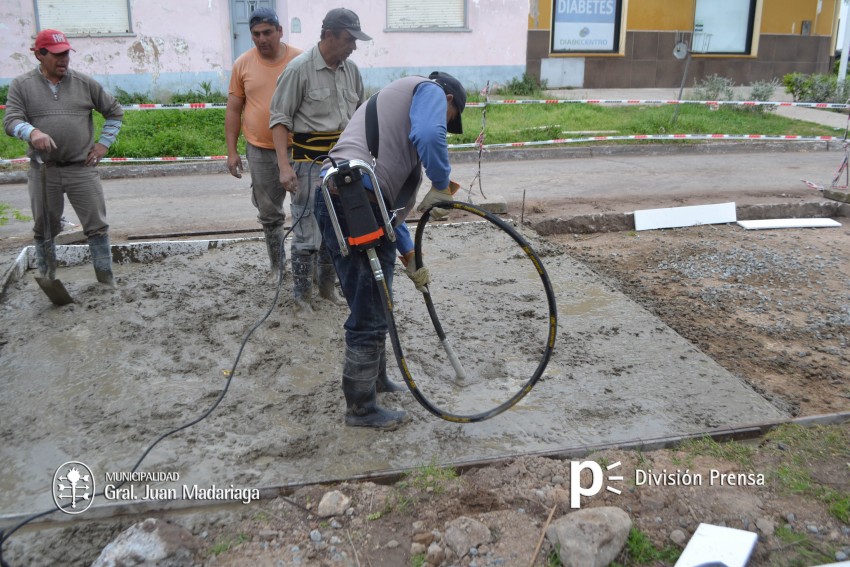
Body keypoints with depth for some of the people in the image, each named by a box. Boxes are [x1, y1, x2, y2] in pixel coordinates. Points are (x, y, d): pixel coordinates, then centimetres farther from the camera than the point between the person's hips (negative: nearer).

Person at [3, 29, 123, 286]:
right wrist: (32, 132, -27)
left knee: (97, 226, 0)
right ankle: (46, 279, 23)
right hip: (43, 171, 0)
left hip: (82, 169, 0)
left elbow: (115, 112, 14)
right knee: (45, 229, 10)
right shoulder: (21, 85, 4)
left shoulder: (84, 83, 5)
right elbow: (11, 120, -6)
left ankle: (106, 279, 10)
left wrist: (104, 143, 5)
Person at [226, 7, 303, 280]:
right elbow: (233, 110, 7)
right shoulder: (242, 64, 1)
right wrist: (232, 151, 4)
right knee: (269, 213, 10)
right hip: (260, 151, 2)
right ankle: (278, 265, 26)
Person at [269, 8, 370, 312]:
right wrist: (285, 165, -19)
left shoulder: (351, 69, 6)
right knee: (308, 230, -3)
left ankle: (327, 286, 28)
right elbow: (279, 119, -10)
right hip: (310, 161, -6)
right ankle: (301, 293, 11)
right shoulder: (299, 69, -11)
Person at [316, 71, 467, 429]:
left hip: (333, 198, 10)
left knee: (372, 304, 25)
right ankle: (361, 409, 16)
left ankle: (376, 378, 43)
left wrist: (409, 256, 35)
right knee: (370, 316, 2)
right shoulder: (431, 90, 8)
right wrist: (443, 183, -1)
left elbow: (391, 198, 34)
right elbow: (429, 136, -19)